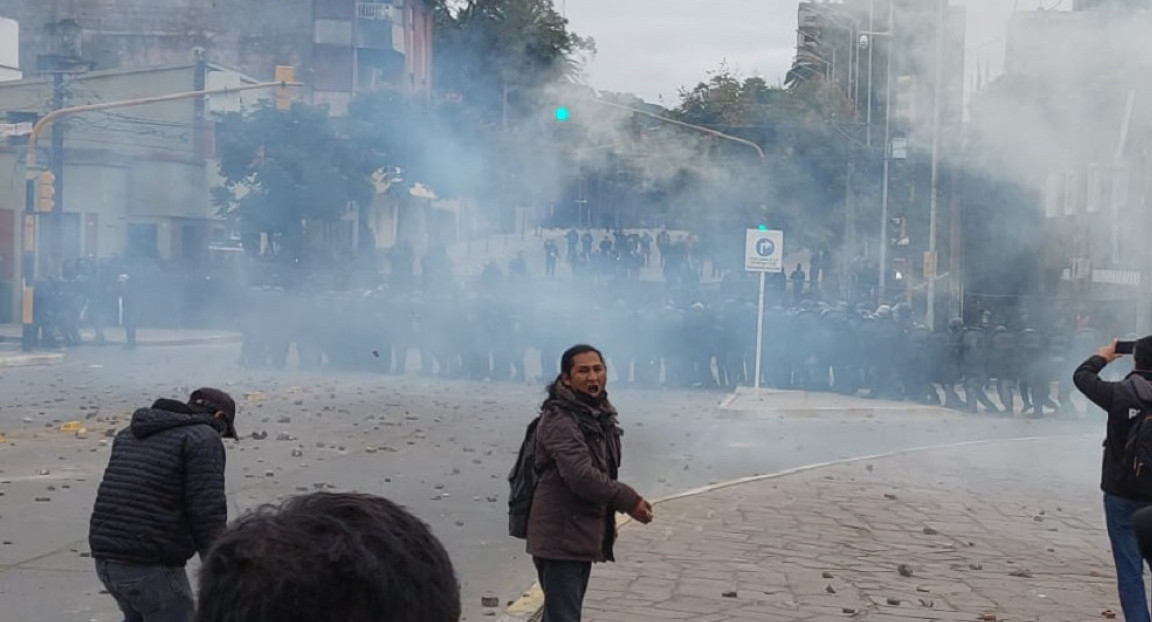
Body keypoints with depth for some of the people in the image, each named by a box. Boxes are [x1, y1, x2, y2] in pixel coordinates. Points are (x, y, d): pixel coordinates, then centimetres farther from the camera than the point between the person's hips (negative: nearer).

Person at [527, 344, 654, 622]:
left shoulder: (599, 414, 15)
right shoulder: (559, 420, -18)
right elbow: (581, 475, -28)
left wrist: (608, 522, 22)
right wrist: (629, 501, -22)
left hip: (583, 535, 10)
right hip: (560, 539, -10)